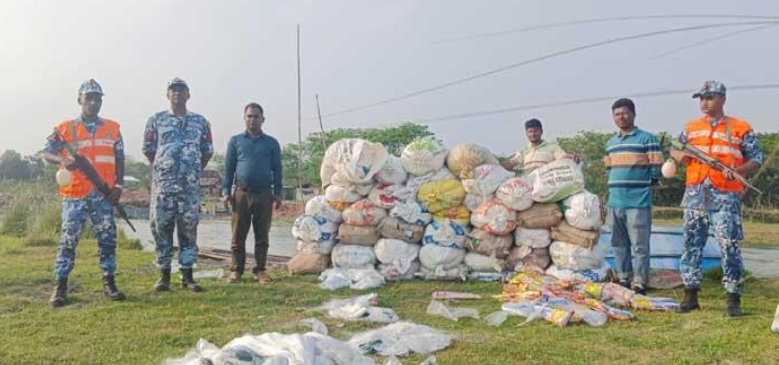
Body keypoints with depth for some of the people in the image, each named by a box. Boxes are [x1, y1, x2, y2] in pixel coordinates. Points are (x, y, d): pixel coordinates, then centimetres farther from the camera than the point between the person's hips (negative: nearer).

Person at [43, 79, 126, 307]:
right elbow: (46, 153, 2)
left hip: (104, 195, 2)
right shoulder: (64, 129, 4)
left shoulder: (112, 128, 10)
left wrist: (118, 185, 1)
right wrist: (62, 160, -20)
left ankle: (109, 283, 12)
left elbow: (119, 159, 11)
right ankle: (60, 287, 8)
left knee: (107, 238, 3)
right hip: (74, 194, -2)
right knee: (68, 239, 0)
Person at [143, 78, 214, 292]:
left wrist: (195, 170, 10)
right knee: (161, 228, 0)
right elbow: (148, 149, 11)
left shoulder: (200, 122, 10)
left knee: (189, 229, 2)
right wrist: (162, 169, 10)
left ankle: (187, 276, 8)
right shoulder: (156, 120, 7)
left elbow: (208, 151, 15)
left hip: (190, 186, 1)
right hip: (163, 184, -1)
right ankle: (164, 275, 10)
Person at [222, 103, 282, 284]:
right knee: (238, 235, 1)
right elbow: (229, 168, 9)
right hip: (241, 193, 0)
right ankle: (236, 270, 10)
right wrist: (226, 191, 0)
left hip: (264, 194, 0)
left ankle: (260, 270, 12)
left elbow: (277, 169, 11)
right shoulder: (235, 141, 10)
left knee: (262, 235, 4)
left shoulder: (272, 143, 10)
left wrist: (277, 193, 4)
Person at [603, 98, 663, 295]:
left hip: (638, 203, -6)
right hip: (615, 203, 6)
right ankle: (623, 280, 22)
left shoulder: (647, 138, -2)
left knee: (639, 246, -4)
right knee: (619, 244, 12)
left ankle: (639, 284, 2)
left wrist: (644, 183, -4)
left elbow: (656, 169, -5)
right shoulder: (610, 143, 17)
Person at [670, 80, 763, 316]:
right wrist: (678, 155, -2)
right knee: (692, 243, 6)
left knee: (729, 246, -6)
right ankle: (690, 295, 15)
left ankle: (733, 298, 3)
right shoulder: (691, 127, 14)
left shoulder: (740, 128, 4)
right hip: (695, 194, 4)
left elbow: (757, 159, 4)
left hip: (726, 195, -4)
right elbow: (674, 148, 22)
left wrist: (739, 170, -15)